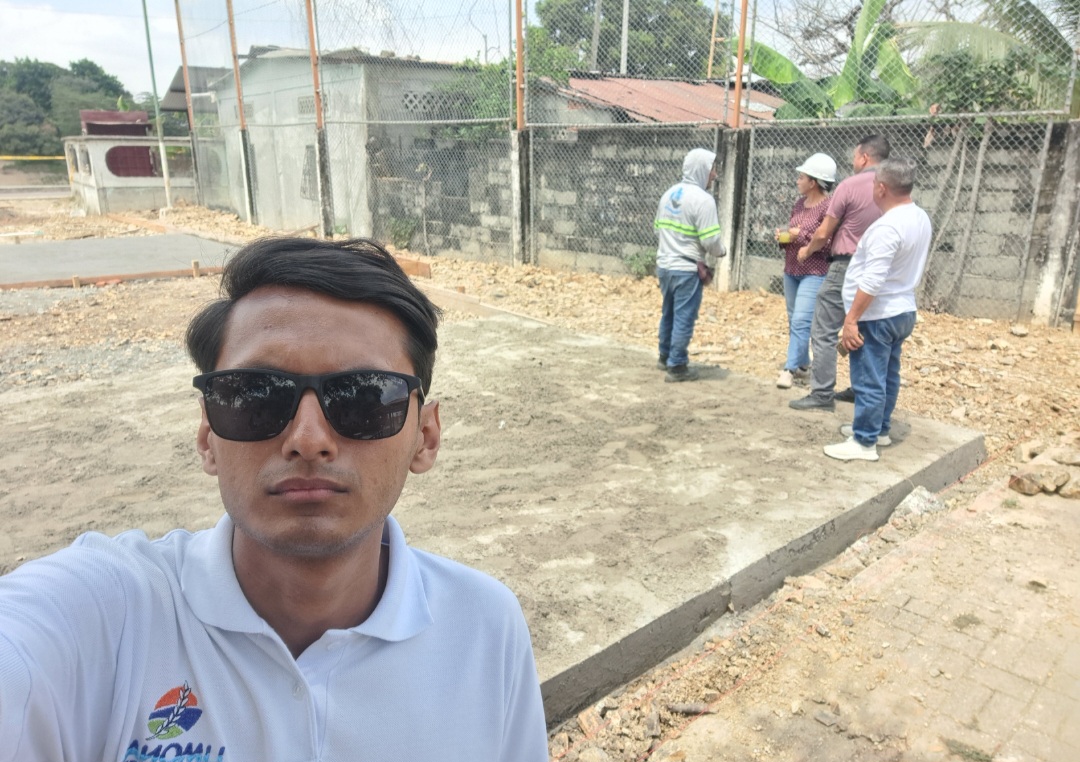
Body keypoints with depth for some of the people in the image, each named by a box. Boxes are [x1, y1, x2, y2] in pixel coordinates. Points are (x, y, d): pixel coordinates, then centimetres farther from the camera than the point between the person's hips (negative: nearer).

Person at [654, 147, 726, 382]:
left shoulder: (669, 193, 8)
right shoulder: (702, 199, -16)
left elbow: (657, 227, 15)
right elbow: (711, 240, -19)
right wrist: (719, 252, 0)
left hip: (664, 265, 8)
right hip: (687, 269, -8)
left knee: (668, 314, 21)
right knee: (684, 318, 2)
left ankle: (665, 357, 35)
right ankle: (676, 367, 8)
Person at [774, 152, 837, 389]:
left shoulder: (828, 207, -15)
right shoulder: (800, 203, 10)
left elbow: (830, 244, -20)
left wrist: (802, 236, -19)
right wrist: (783, 236, 2)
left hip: (814, 274, -9)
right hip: (791, 270, 9)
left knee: (801, 322, -13)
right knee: (793, 321, 13)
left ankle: (789, 369, -11)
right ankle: (803, 365, 26)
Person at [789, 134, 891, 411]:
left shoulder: (850, 185, -11)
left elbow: (823, 234, -7)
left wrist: (807, 250, 13)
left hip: (846, 267, -7)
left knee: (824, 332, -3)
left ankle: (822, 394, -5)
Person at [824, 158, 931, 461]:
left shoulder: (887, 226, -24)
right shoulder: (921, 219, 6)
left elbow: (872, 281, -28)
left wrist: (851, 319, -23)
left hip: (876, 316, -10)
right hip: (903, 311, 10)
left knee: (869, 381, -2)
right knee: (888, 375, 19)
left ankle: (864, 443, 6)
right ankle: (879, 428, 32)